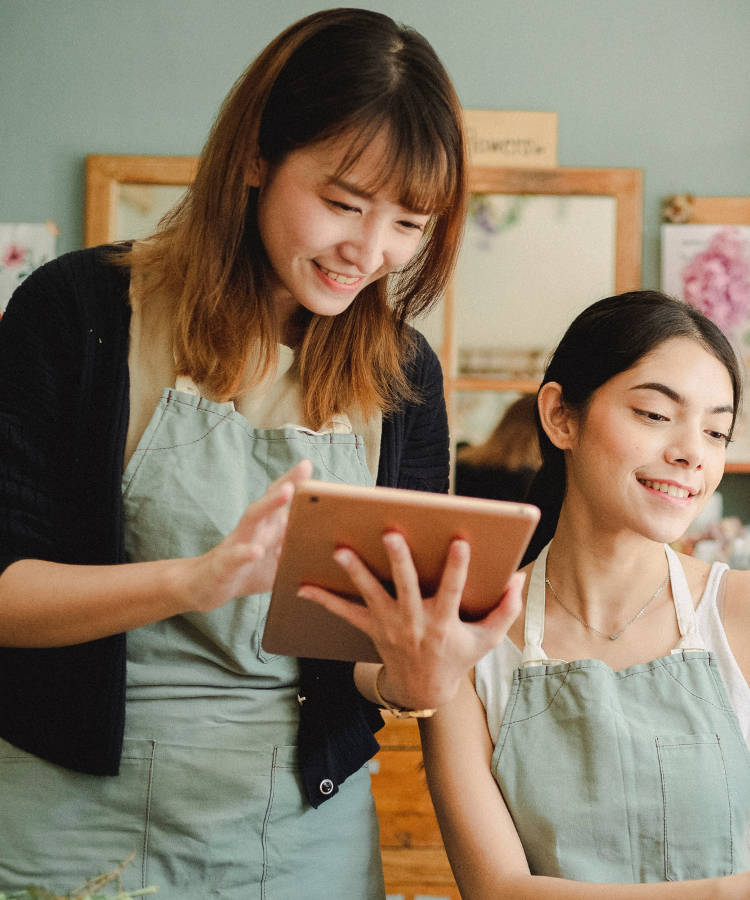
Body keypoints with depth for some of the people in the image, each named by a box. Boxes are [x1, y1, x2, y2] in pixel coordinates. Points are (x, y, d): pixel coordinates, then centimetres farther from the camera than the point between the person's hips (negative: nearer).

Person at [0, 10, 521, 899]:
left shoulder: (401, 375, 2)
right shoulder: (81, 310, -9)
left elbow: (391, 630, 4)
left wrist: (409, 677, -20)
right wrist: (194, 580, -29)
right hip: (77, 818, -3)